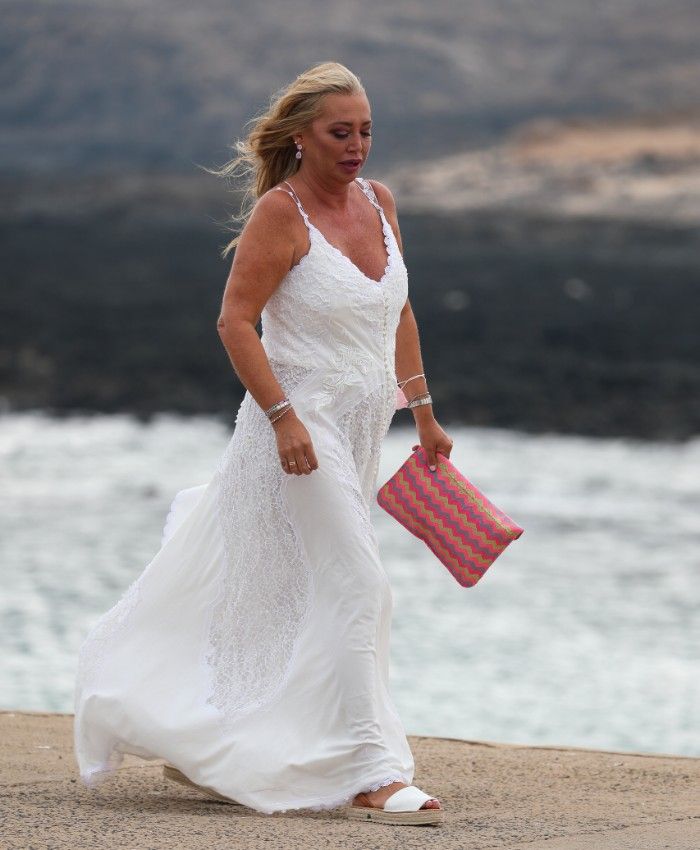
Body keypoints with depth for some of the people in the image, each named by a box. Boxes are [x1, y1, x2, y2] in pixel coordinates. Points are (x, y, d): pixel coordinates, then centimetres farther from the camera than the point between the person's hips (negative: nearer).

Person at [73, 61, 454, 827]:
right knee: (357, 590, -12)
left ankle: (199, 745, 29)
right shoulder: (281, 212, -13)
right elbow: (235, 323, -15)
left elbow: (399, 316, 19)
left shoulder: (379, 202, 9)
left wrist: (423, 415, 19)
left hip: (359, 432, 8)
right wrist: (284, 416, -24)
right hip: (302, 425, -8)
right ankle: (370, 777, -9)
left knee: (281, 599, 15)